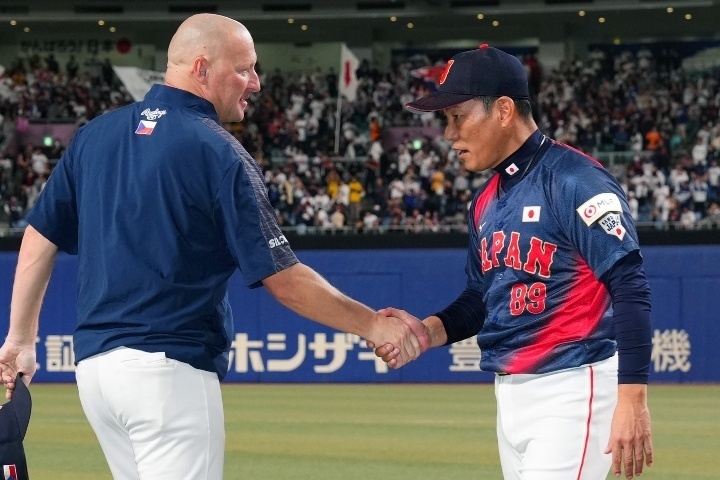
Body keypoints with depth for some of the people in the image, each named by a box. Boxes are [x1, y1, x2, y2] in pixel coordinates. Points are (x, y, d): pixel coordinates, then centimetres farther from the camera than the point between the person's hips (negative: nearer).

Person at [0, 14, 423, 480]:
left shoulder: (95, 133, 10)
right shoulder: (219, 152, -9)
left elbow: (40, 239, 13)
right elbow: (283, 280, -10)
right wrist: (372, 325, -1)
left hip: (92, 365, 8)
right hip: (169, 369, -7)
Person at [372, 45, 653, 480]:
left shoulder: (573, 180, -13)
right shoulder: (486, 201, 14)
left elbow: (630, 288, -19)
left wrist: (633, 400, -26)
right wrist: (428, 332, 3)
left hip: (573, 390, -9)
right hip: (510, 393, 9)